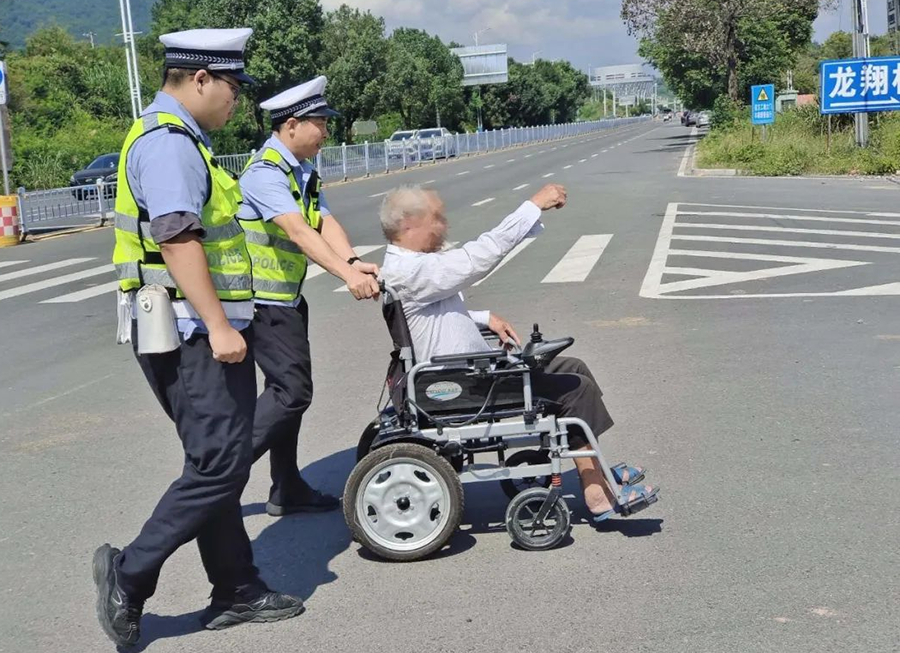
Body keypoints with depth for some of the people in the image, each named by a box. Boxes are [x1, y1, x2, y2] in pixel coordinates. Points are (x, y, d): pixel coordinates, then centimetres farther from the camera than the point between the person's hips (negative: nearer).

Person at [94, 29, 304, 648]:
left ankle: (237, 590, 22)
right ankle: (130, 574, 1)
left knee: (217, 463, 13)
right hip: (196, 334, -11)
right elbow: (177, 239, -24)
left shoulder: (178, 139, 19)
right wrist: (218, 325, -27)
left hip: (203, 331, 11)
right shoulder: (167, 143, -14)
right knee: (219, 466, -8)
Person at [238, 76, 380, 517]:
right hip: (263, 301, -10)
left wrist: (353, 262, -20)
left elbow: (325, 223, -1)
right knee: (292, 389, -11)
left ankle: (287, 490, 23)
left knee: (289, 389, 13)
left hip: (287, 299, 10)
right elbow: (299, 232, -31)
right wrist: (347, 274, -41)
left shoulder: (303, 173, 12)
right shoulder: (265, 172, -18)